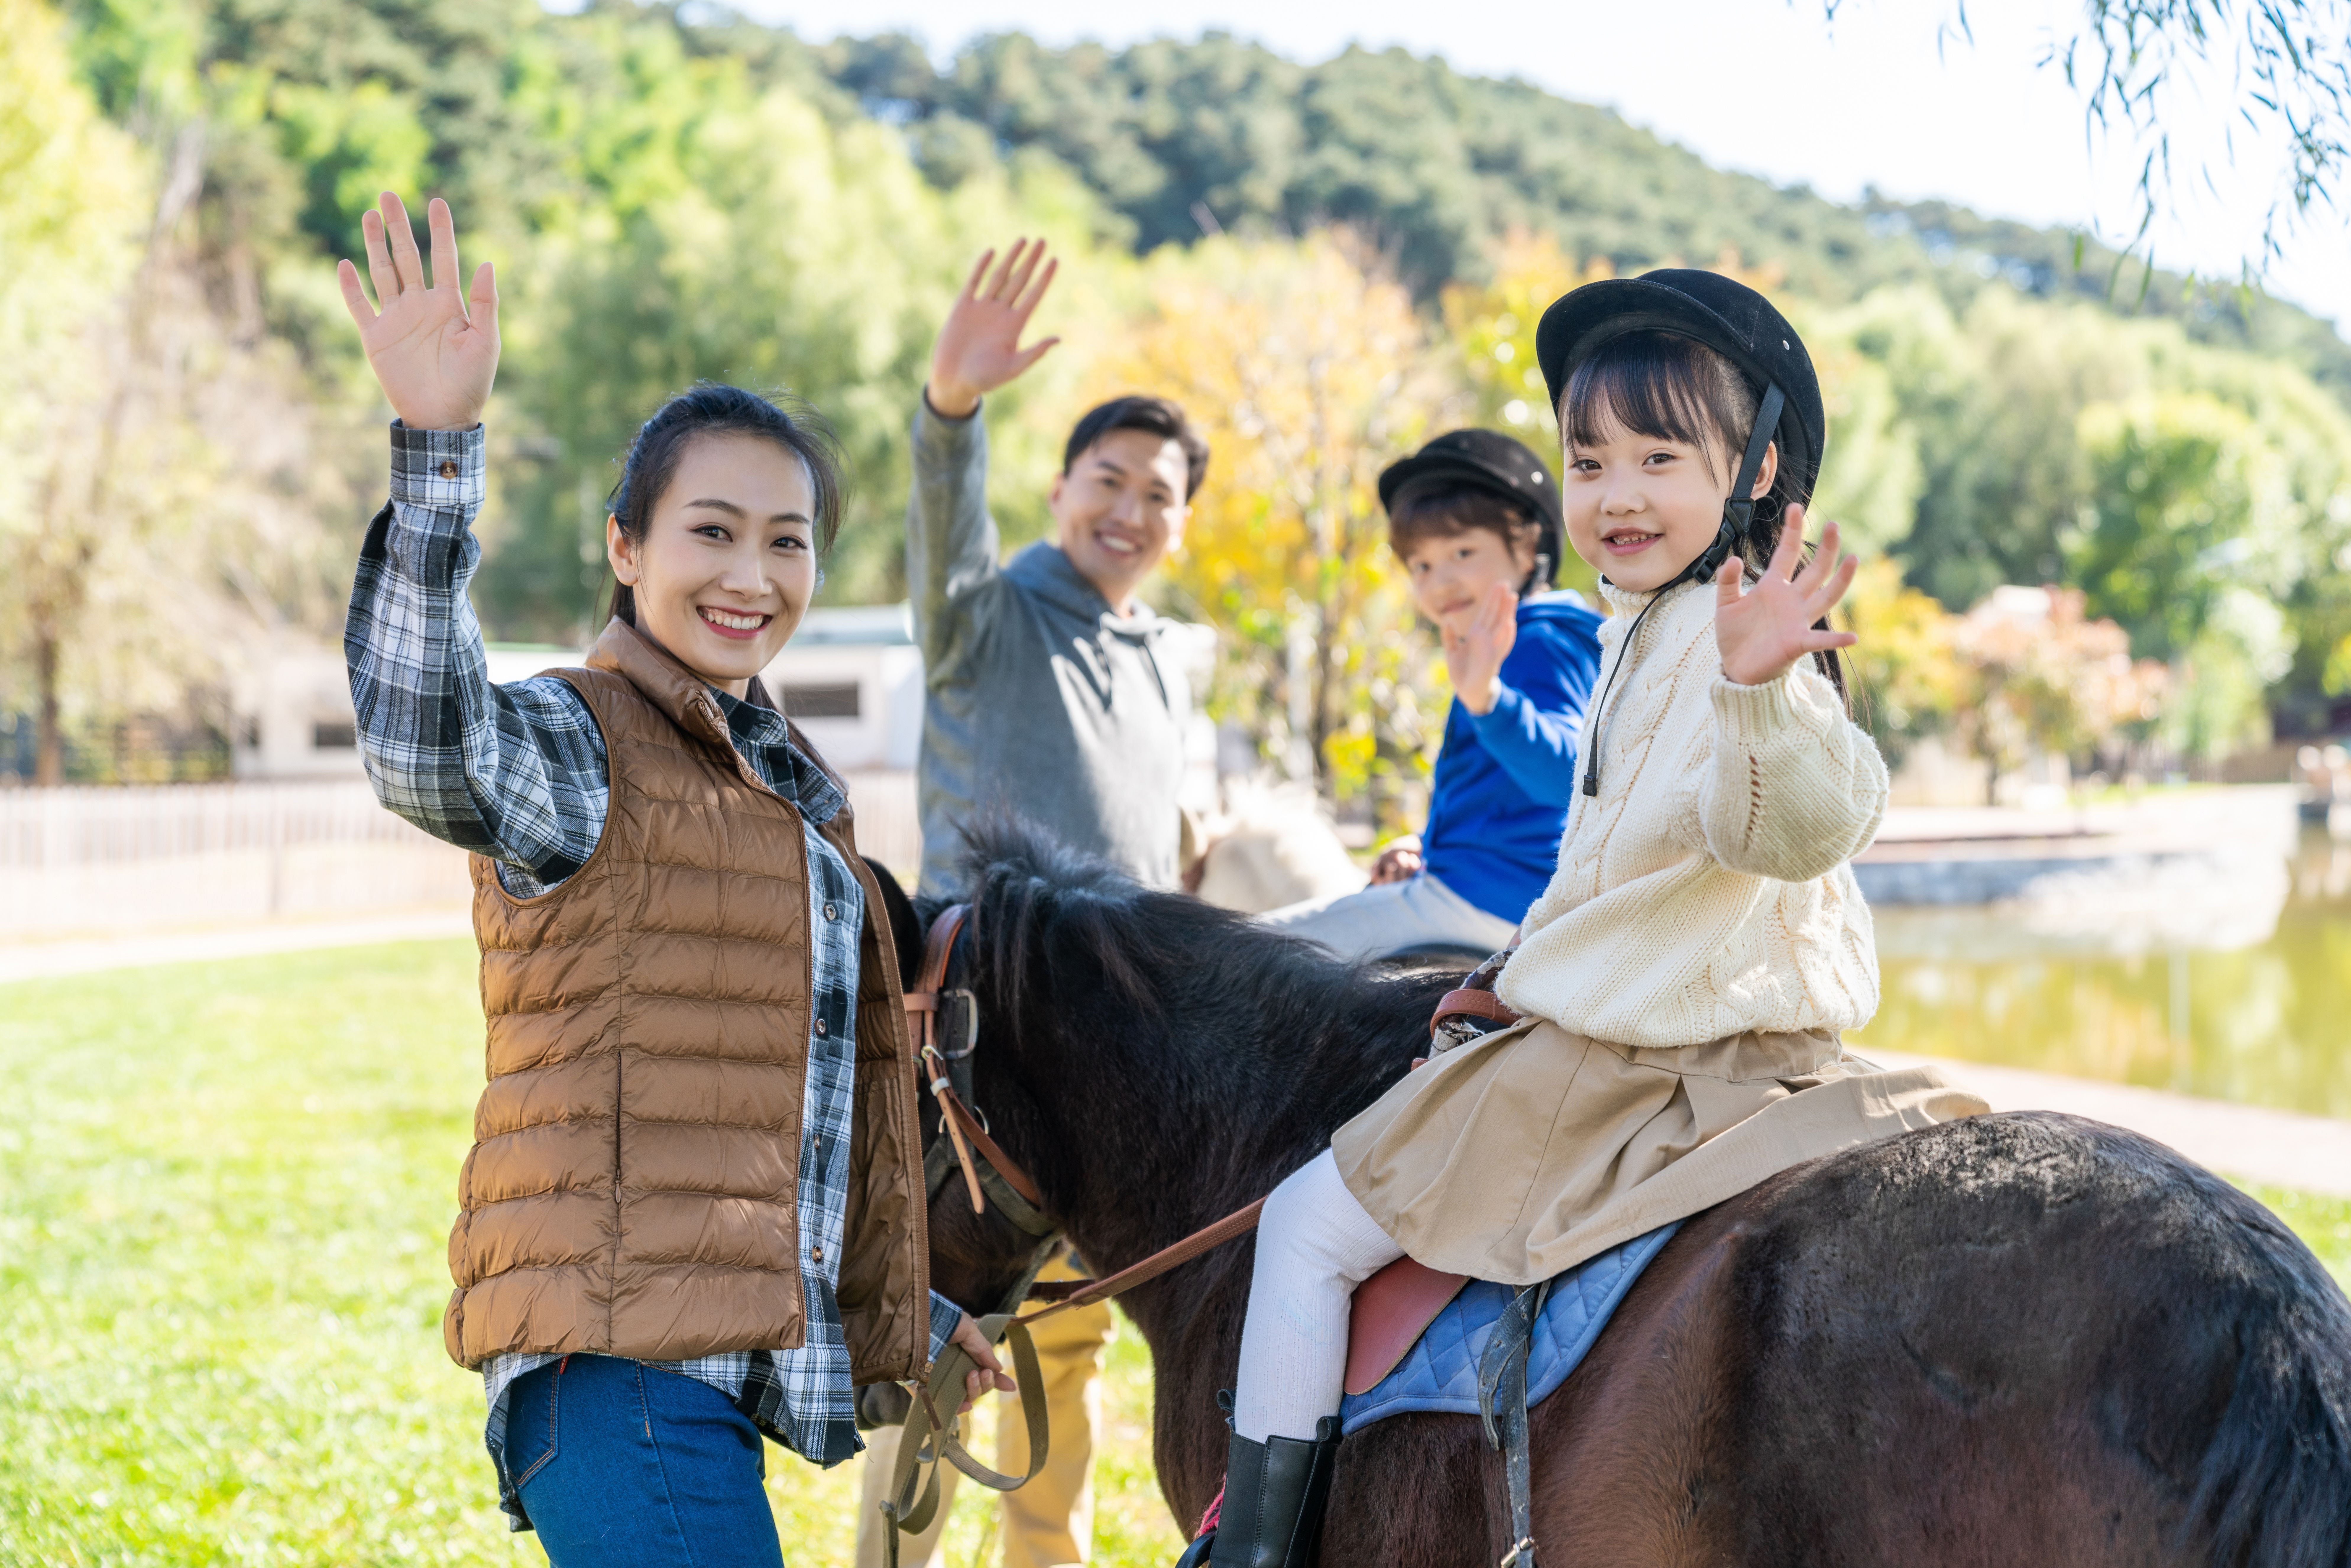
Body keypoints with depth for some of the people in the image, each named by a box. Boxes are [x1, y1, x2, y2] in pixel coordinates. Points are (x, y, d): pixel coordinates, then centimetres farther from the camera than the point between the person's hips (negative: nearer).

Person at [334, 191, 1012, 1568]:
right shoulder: (579, 746, -7)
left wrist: (913, 1314, 30)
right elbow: (425, 746, -33)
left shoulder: (781, 776, 19)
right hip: (624, 1360, -9)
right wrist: (440, 450, -41)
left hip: (724, 1355, 9)